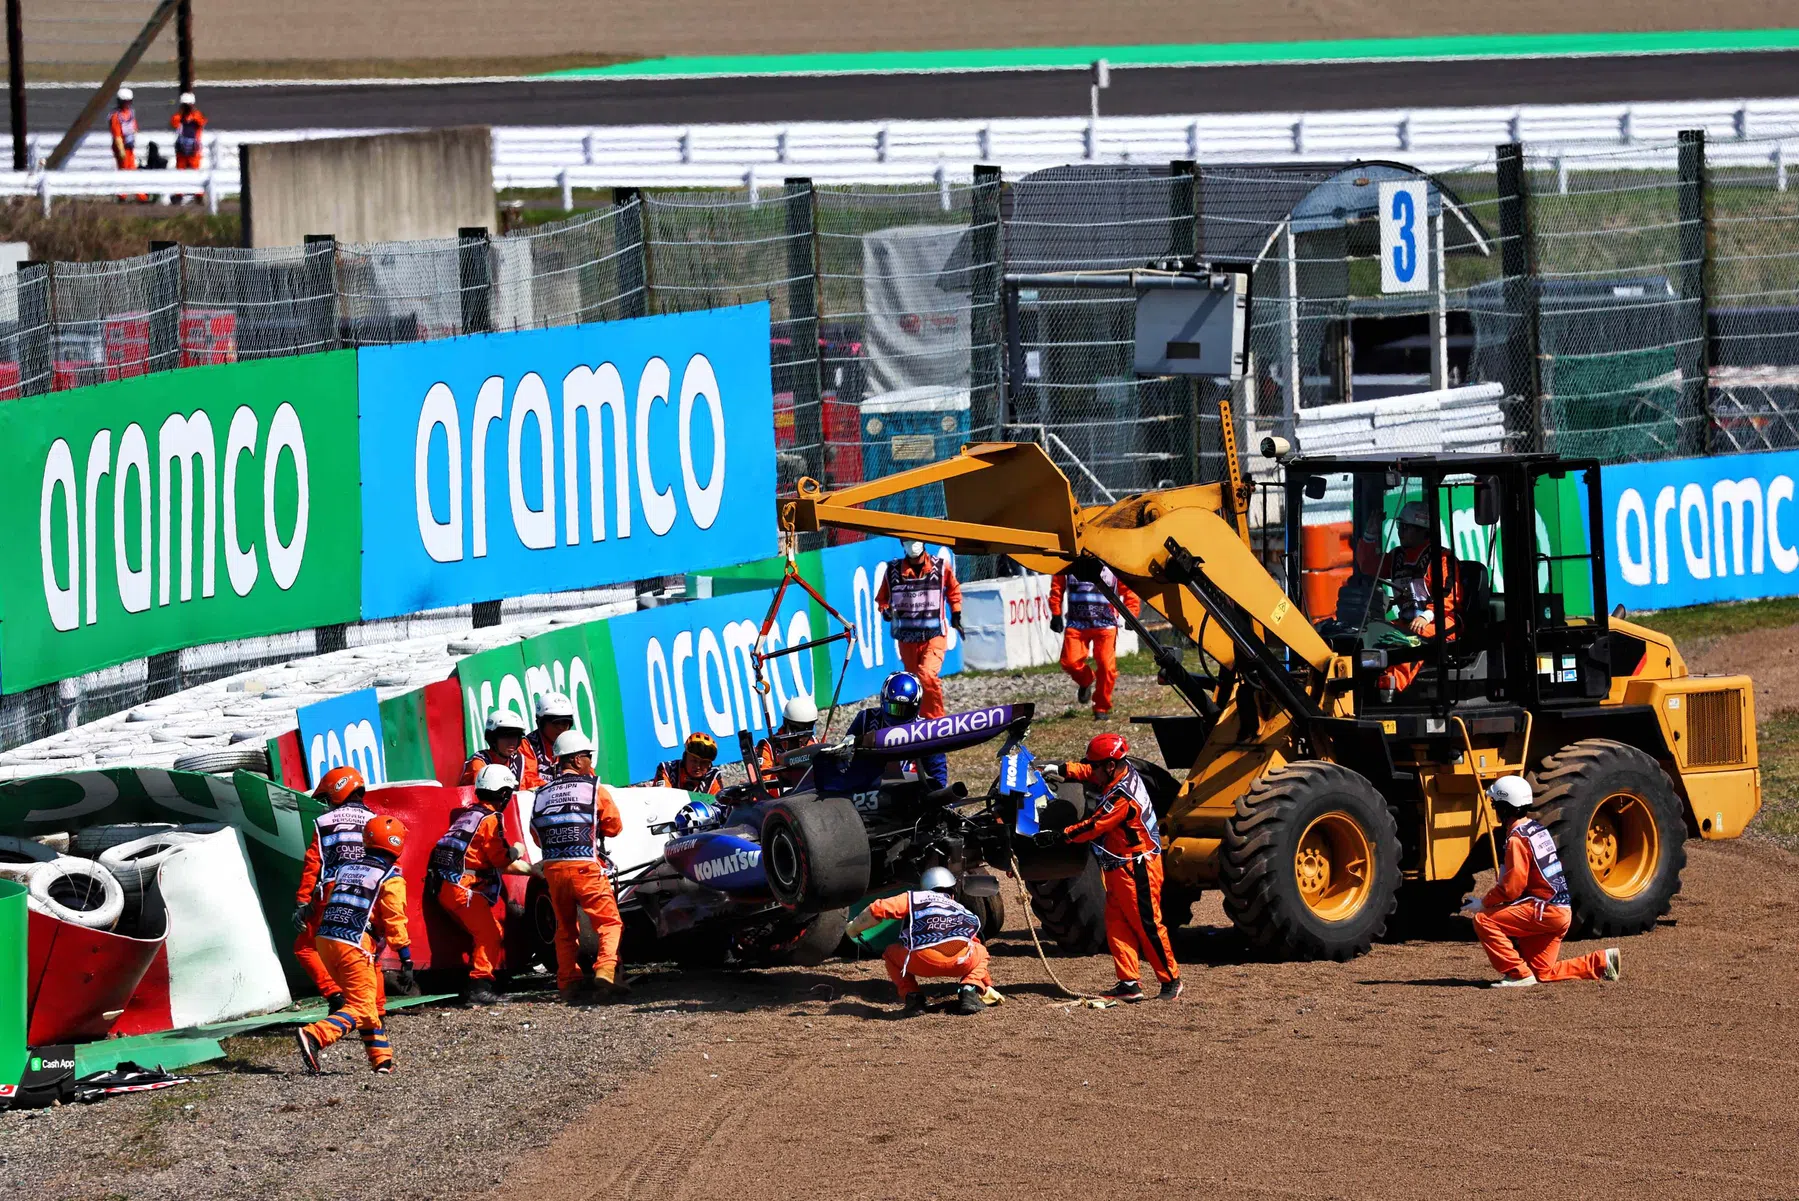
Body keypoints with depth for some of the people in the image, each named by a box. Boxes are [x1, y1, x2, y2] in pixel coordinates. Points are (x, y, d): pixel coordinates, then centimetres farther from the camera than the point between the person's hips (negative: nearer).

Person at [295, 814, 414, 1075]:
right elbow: (395, 921, -8)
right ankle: (314, 1036, -28)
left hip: (325, 939, 7)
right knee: (360, 1007, -6)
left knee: (374, 1002, 20)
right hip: (355, 947, -7)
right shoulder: (390, 878, 0)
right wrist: (406, 960, -7)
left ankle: (382, 1058, 20)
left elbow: (327, 905, 22)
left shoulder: (345, 870, 20)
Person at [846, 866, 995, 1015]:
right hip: (959, 963, 1)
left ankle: (912, 996, 11)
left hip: (921, 962, -1)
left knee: (891, 954, 31)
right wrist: (987, 986, 59)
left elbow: (878, 909, 16)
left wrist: (853, 929, 33)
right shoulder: (967, 914, 36)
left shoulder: (914, 898, 27)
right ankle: (969, 991, 10)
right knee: (980, 952, 36)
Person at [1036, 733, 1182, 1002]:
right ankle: (1129, 984, 7)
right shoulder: (1124, 771, 2)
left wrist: (1057, 837, -13)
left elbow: (1092, 827, -21)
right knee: (1116, 926, 7)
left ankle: (1171, 980, 7)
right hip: (1120, 869, 10)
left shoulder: (1121, 798, -25)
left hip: (1136, 870, -10)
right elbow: (1087, 773, 17)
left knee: (1147, 925, -3)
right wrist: (1060, 769, 2)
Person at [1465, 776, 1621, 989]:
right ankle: (1601, 962, 12)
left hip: (1544, 910, -9)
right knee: (1542, 973, 14)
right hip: (1561, 913, 9)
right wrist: (1488, 900, 17)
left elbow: (1511, 888, -18)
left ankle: (1519, 973, -14)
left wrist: (1483, 902, -4)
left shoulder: (1517, 838, -15)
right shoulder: (1537, 828, 15)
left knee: (1484, 921, -13)